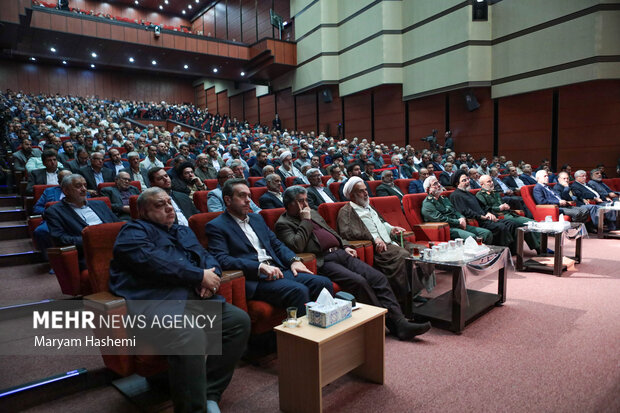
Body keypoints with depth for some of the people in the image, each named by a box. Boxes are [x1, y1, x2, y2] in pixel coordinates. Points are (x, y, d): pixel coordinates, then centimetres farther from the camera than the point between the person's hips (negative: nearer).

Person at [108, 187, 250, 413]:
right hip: (158, 300, -7)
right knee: (190, 336, -35)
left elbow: (206, 257, 20)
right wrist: (200, 276, -11)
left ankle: (210, 394, -3)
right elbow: (151, 261, -12)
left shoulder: (184, 231, 30)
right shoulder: (134, 231, 8)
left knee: (240, 320, -12)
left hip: (197, 297, 7)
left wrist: (211, 276, -5)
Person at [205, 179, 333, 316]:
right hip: (253, 278, -7)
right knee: (298, 291, -31)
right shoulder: (216, 226, 1)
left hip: (278, 270, 7)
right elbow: (222, 260, -12)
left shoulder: (256, 218, 23)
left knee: (324, 283, -12)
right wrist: (260, 267, -21)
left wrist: (294, 260, 2)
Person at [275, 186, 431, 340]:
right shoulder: (283, 224, 1)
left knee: (379, 278, -10)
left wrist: (346, 246, 13)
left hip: (341, 253, 8)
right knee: (359, 281, -28)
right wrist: (306, 221, -8)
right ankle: (388, 323, -13)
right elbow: (297, 246, -16)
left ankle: (400, 323, -11)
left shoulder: (313, 213, 24)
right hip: (323, 261, -8)